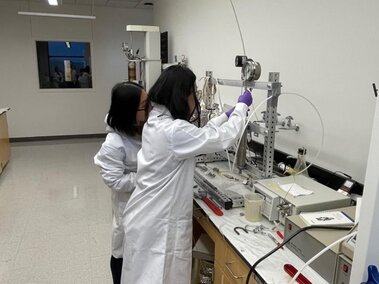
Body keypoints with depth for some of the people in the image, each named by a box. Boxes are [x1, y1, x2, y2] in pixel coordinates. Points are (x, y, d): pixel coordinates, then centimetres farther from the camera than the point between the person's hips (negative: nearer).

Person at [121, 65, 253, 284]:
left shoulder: (156, 122, 3)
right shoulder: (174, 131, -26)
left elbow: (199, 135, 16)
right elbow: (223, 138, -17)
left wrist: (227, 115, 22)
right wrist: (242, 106, -1)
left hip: (150, 216, 9)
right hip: (158, 222, -9)